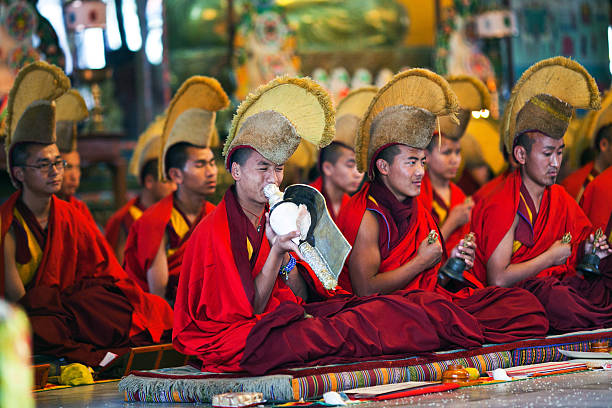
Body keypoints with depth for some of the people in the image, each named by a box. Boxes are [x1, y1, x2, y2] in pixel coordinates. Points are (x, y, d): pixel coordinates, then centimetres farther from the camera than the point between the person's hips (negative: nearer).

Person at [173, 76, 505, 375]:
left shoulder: (274, 218, 14)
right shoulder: (215, 230, -8)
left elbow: (301, 296, 8)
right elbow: (250, 308, -13)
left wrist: (285, 252, -9)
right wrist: (276, 251, -20)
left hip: (282, 317, 8)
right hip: (238, 335, -8)